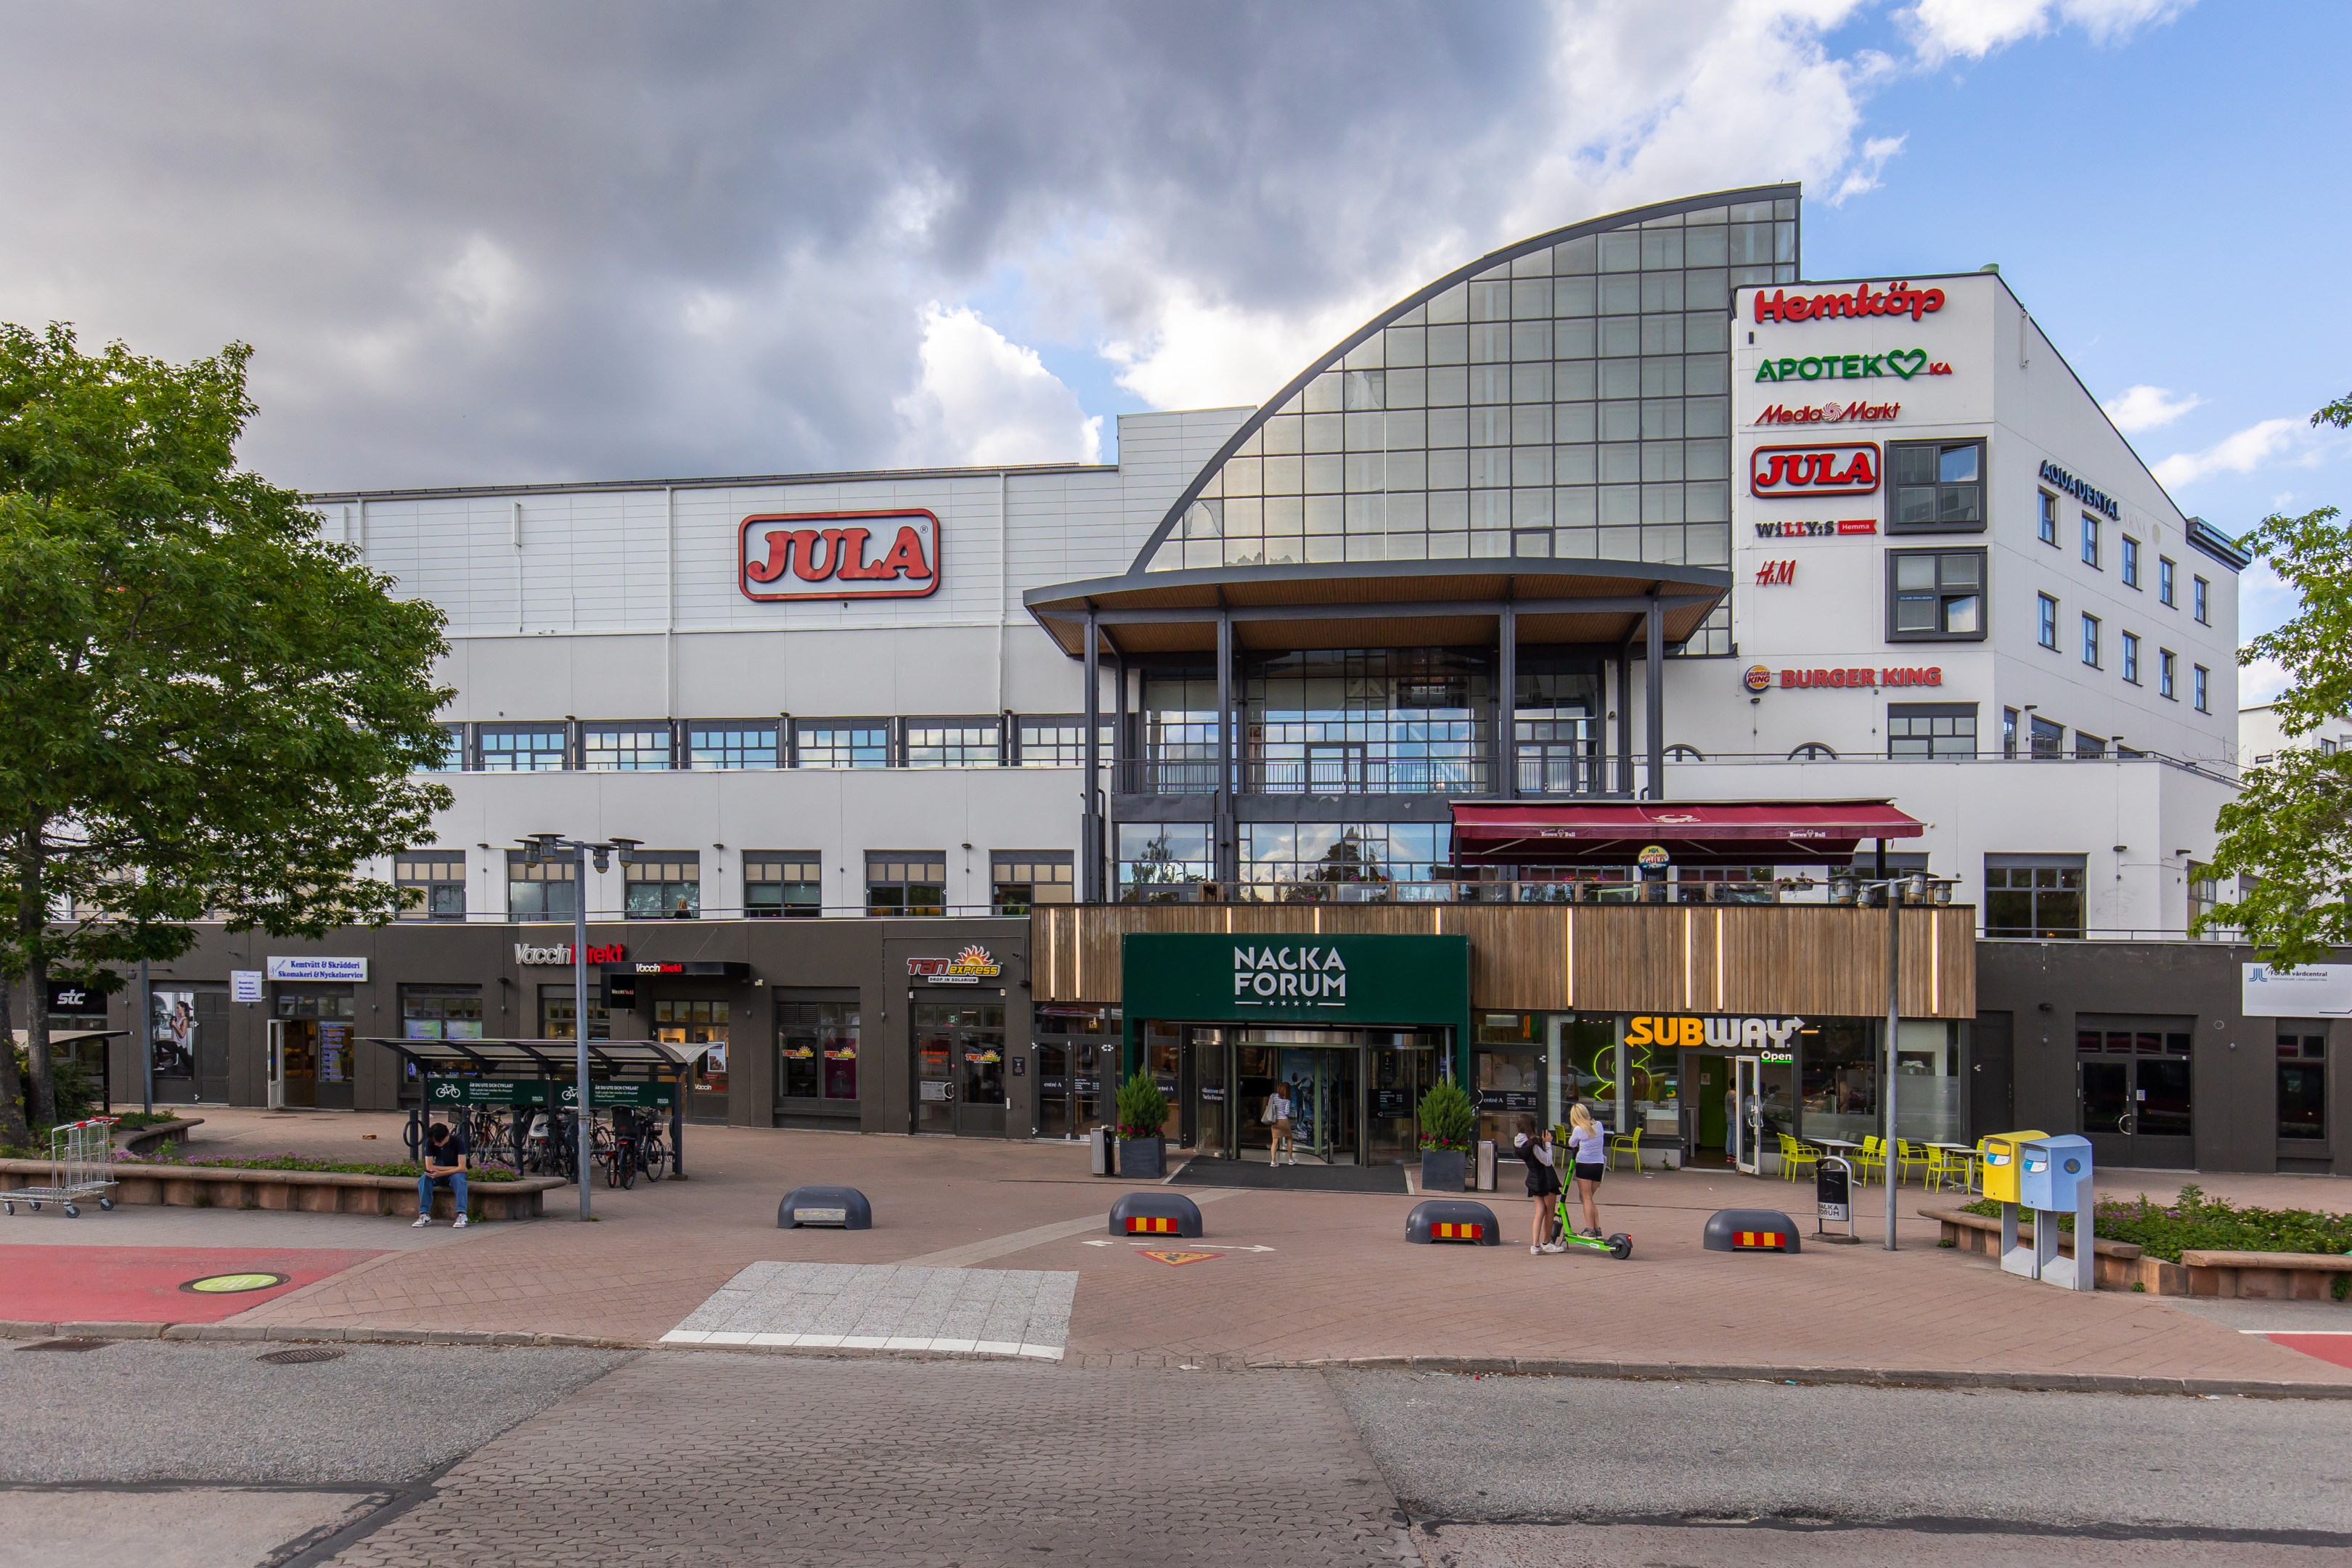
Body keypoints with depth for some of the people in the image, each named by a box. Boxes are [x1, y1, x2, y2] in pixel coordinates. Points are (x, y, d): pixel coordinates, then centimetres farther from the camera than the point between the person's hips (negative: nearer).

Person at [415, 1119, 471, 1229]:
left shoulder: (457, 1141, -20)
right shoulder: (430, 1142, -12)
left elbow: (461, 1168, -24)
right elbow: (429, 1167, -16)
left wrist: (441, 1173, -32)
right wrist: (453, 1168, -19)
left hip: (454, 1174, -3)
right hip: (438, 1174, 3)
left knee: (459, 1178, -37)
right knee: (424, 1179, -28)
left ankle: (462, 1215, -42)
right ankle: (425, 1215, -29)